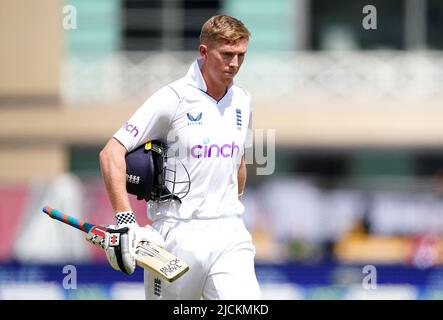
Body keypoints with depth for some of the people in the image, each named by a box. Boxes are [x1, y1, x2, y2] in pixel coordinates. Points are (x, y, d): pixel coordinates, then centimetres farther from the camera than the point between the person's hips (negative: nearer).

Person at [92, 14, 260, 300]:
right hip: (179, 234, -4)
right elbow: (111, 153, -12)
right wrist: (125, 220, -20)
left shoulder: (242, 101, 11)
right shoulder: (174, 98, -8)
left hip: (230, 234, 4)